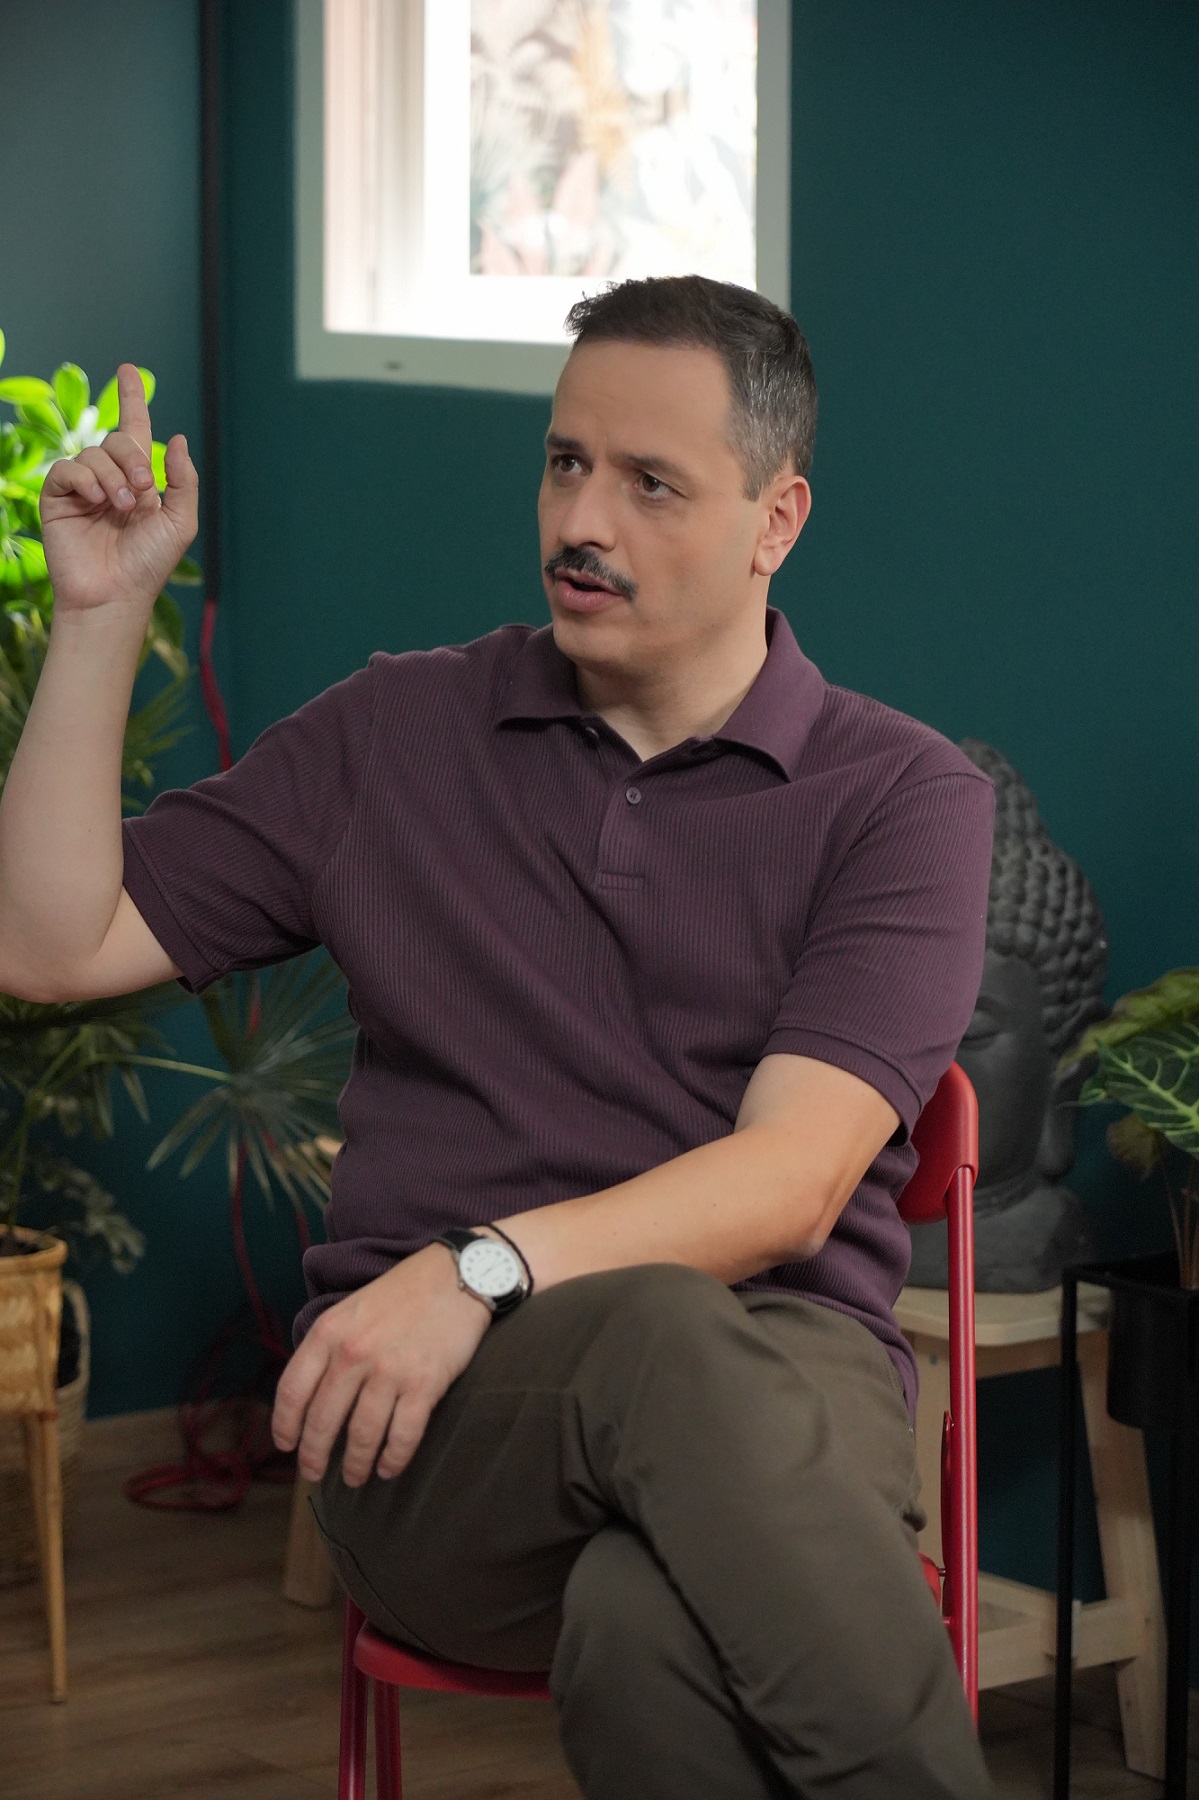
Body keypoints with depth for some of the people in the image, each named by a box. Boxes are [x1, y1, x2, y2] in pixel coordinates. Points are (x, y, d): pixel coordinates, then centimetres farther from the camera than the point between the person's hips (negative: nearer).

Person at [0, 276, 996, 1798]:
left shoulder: (903, 798, 7)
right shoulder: (391, 738, 17)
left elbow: (794, 1187, -7)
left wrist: (488, 1269, -22)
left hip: (780, 1381, -1)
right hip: (423, 1411, 1)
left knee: (649, 1626, -40)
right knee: (666, 1340, -37)